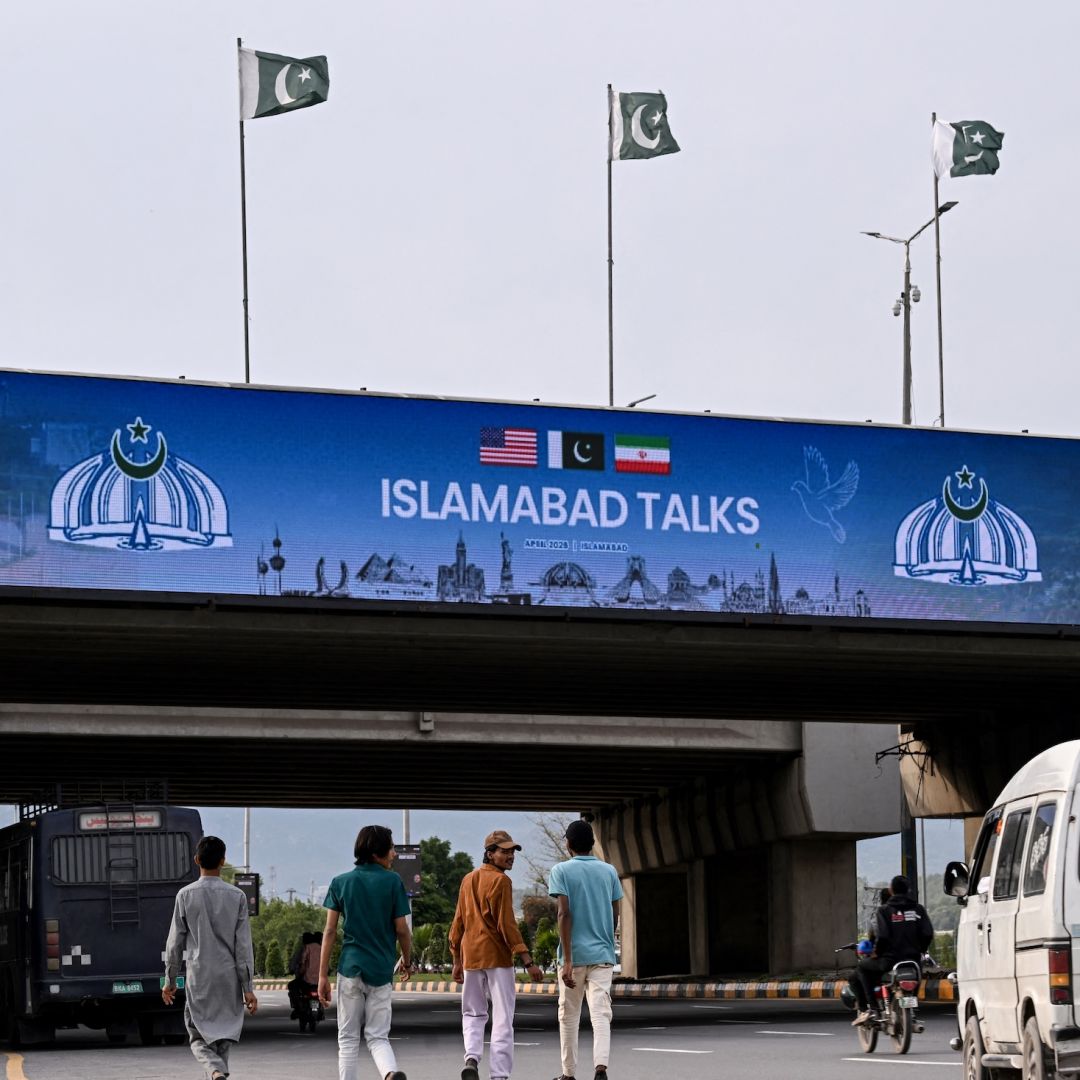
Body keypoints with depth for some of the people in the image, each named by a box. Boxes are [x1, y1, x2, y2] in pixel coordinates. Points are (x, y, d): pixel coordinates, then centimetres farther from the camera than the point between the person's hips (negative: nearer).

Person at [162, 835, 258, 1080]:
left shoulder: (186, 895, -3)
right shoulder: (236, 896, -2)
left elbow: (175, 943, 1)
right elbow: (243, 945, -3)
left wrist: (170, 981, 11)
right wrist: (248, 988, -1)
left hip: (199, 979, -1)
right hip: (229, 979, 1)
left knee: (199, 1038, 5)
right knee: (224, 1038, 12)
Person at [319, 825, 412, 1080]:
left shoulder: (341, 882, 4)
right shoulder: (393, 882, -1)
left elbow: (330, 931, 1)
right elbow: (402, 929, 0)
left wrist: (323, 975, 2)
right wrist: (407, 961, 18)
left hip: (350, 968, 1)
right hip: (381, 970, -1)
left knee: (348, 1039, 10)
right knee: (378, 1037, 4)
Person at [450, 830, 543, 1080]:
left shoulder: (468, 879, 12)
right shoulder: (500, 881, -9)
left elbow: (458, 923, 15)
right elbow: (506, 924, -16)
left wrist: (457, 961, 22)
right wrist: (528, 962, -16)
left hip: (470, 956, 6)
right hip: (497, 957, -6)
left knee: (473, 1014, 16)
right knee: (502, 1018, -1)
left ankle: (471, 1059, -6)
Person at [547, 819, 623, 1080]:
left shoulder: (562, 871, -4)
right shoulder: (609, 871, 7)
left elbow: (564, 914, -12)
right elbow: (615, 916, 10)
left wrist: (567, 959, -15)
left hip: (575, 954, -2)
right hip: (603, 954, 2)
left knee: (569, 1016, 12)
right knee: (601, 1014, -5)